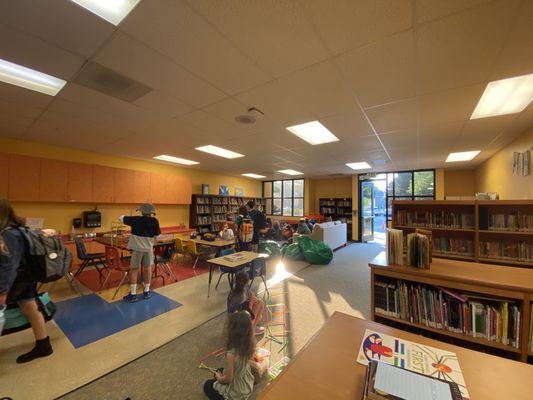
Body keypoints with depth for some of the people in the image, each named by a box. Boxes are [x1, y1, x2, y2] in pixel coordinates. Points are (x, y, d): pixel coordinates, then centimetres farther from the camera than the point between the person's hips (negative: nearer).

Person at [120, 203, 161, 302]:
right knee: (147, 269, 14)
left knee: (134, 270, 9)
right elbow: (158, 235, 0)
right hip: (148, 248, 1)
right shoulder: (154, 221, -7)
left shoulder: (136, 219, -8)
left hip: (136, 248, -1)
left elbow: (122, 218, 6)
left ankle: (133, 294, 12)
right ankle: (146, 292, 24)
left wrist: (131, 218, 23)